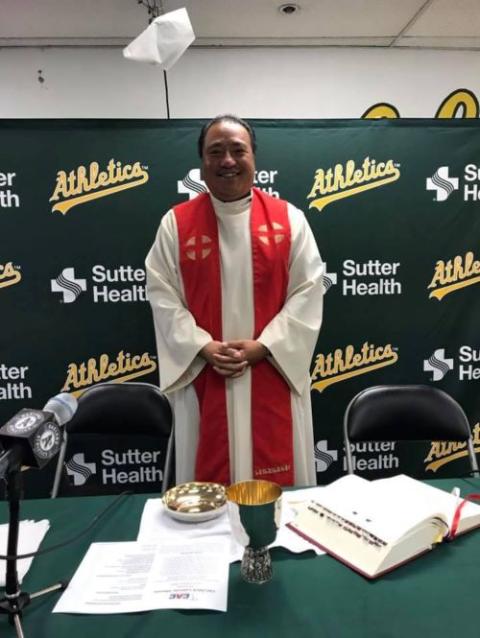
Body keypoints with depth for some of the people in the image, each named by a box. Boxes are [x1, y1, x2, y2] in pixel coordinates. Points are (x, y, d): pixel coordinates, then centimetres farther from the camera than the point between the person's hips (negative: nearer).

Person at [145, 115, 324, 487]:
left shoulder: (289, 219, 1)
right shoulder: (176, 223, 2)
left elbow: (308, 291, -3)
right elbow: (162, 294, 0)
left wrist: (262, 347, -12)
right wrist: (204, 347, -12)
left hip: (274, 375, 0)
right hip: (203, 378, 1)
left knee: (278, 484, 13)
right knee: (208, 489, 13)